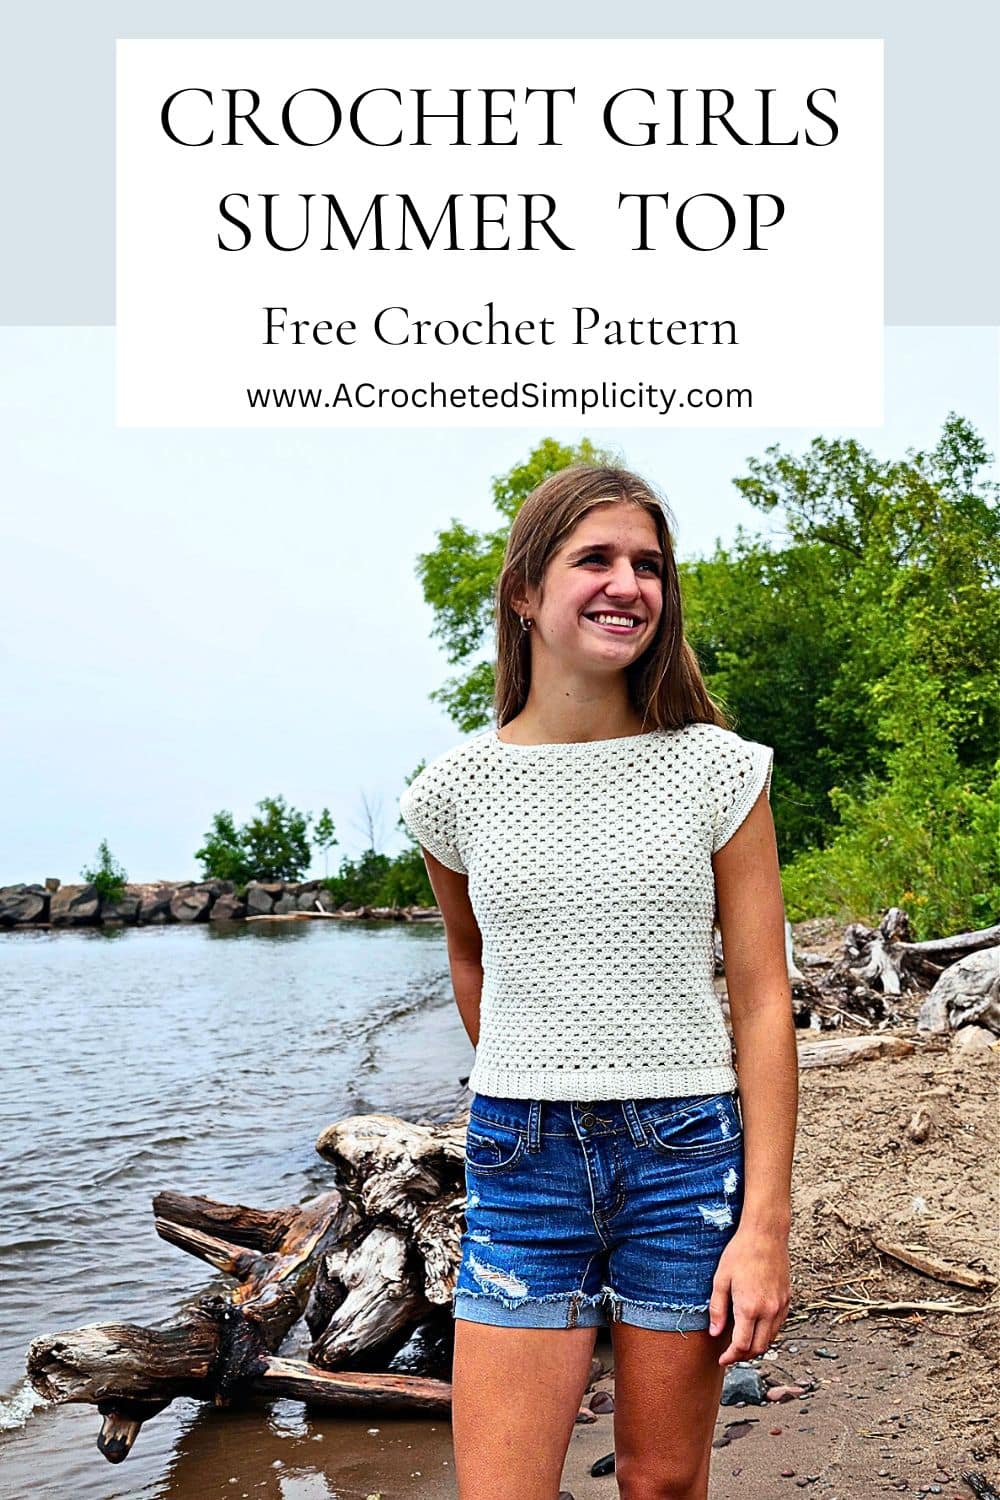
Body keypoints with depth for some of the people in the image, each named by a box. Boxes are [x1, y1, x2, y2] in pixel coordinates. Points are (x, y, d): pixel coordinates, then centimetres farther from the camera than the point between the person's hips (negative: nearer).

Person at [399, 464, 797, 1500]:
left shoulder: (717, 771, -3)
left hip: (688, 1153, 0)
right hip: (522, 1159, 1)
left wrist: (767, 1223, -8)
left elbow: (762, 1000, -4)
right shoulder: (457, 789, 0)